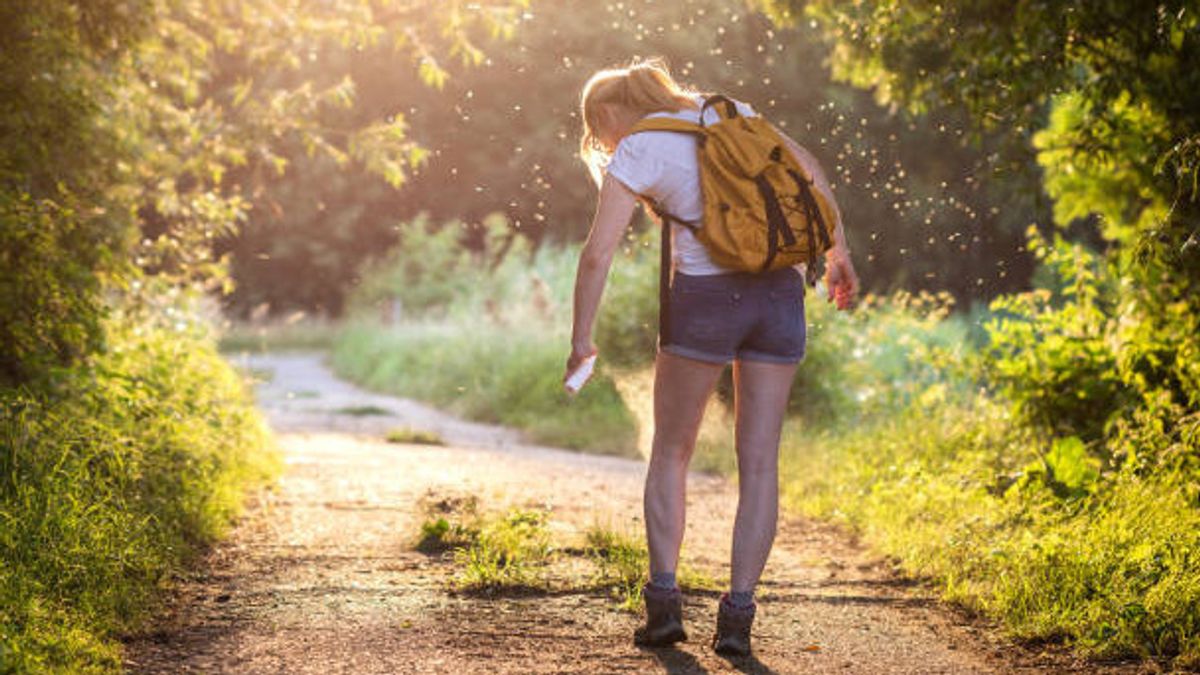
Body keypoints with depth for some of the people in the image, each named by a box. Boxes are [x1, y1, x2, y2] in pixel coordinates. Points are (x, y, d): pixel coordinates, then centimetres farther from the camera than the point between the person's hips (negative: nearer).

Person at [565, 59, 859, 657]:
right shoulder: (726, 114, 16)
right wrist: (838, 251, 23)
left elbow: (598, 254, -8)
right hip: (779, 293, 4)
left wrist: (581, 339, 0)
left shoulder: (635, 153, 0)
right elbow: (807, 166, 18)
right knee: (759, 462, 5)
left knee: (670, 454, 13)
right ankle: (738, 614, 0)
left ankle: (663, 601, 6)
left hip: (705, 295, -4)